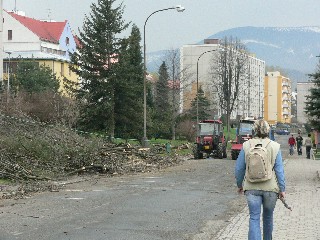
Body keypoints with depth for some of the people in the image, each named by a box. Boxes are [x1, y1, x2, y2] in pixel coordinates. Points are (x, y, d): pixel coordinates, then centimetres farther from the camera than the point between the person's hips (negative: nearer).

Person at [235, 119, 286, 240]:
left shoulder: (246, 145, -4)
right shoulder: (274, 146, -5)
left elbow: (239, 168, 1)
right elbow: (279, 170, -4)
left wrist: (239, 185, 16)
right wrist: (282, 189, 4)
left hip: (252, 188, -1)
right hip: (270, 188, 1)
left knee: (254, 218, -1)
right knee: (268, 216, 20)